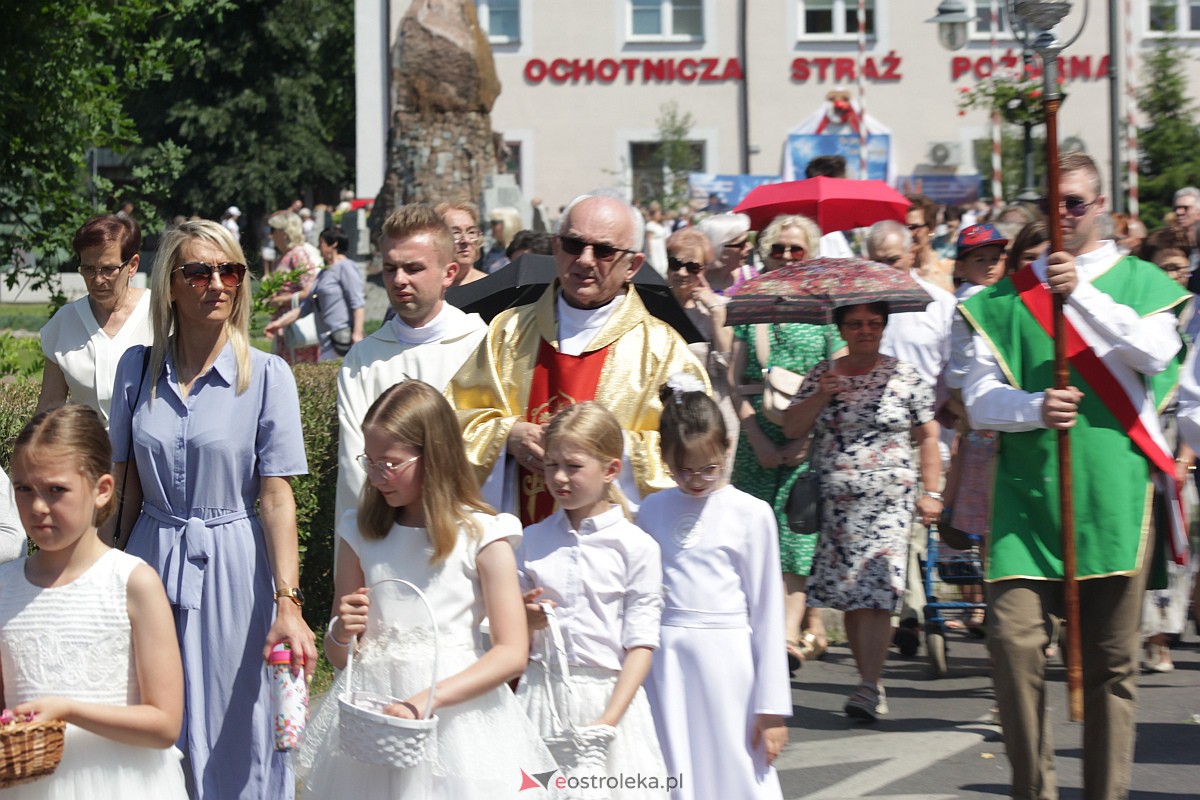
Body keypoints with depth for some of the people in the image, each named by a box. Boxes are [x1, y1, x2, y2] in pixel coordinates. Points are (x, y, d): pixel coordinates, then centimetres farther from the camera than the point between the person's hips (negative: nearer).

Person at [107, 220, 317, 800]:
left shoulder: (267, 375, -7)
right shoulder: (138, 369, 2)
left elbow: (276, 496, -10)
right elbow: (125, 482, 8)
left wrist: (288, 604, -17)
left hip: (232, 566, -3)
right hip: (151, 557, 3)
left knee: (232, 730, 4)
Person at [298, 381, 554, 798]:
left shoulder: (481, 536, -5)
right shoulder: (360, 534, 8)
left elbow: (513, 653, -11)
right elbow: (337, 655, 14)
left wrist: (427, 700, -21)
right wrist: (343, 633, -10)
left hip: (454, 711, -3)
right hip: (372, 709, 3)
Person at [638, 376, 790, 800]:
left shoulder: (750, 513, 0)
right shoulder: (653, 510, 9)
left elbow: (767, 611, 0)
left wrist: (772, 705, -2)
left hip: (725, 659, -3)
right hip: (665, 663, 3)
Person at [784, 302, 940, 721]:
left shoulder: (905, 376, 5)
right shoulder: (822, 374, 10)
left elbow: (928, 437, 8)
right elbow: (791, 428, 5)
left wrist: (931, 493, 2)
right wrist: (822, 395, -8)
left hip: (889, 502, -3)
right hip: (836, 505, 3)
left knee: (876, 593, -13)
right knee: (850, 596, 4)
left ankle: (870, 687, -17)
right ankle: (870, 681, 12)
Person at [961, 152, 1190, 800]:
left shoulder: (1138, 281, 9)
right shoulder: (1009, 295, 12)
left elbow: (1156, 354, -10)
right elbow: (978, 397, 5)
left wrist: (1081, 294, -15)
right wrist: (1034, 408, -14)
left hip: (1114, 493, -1)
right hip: (1028, 492, 1)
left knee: (1111, 659, 3)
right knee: (1013, 640, -12)